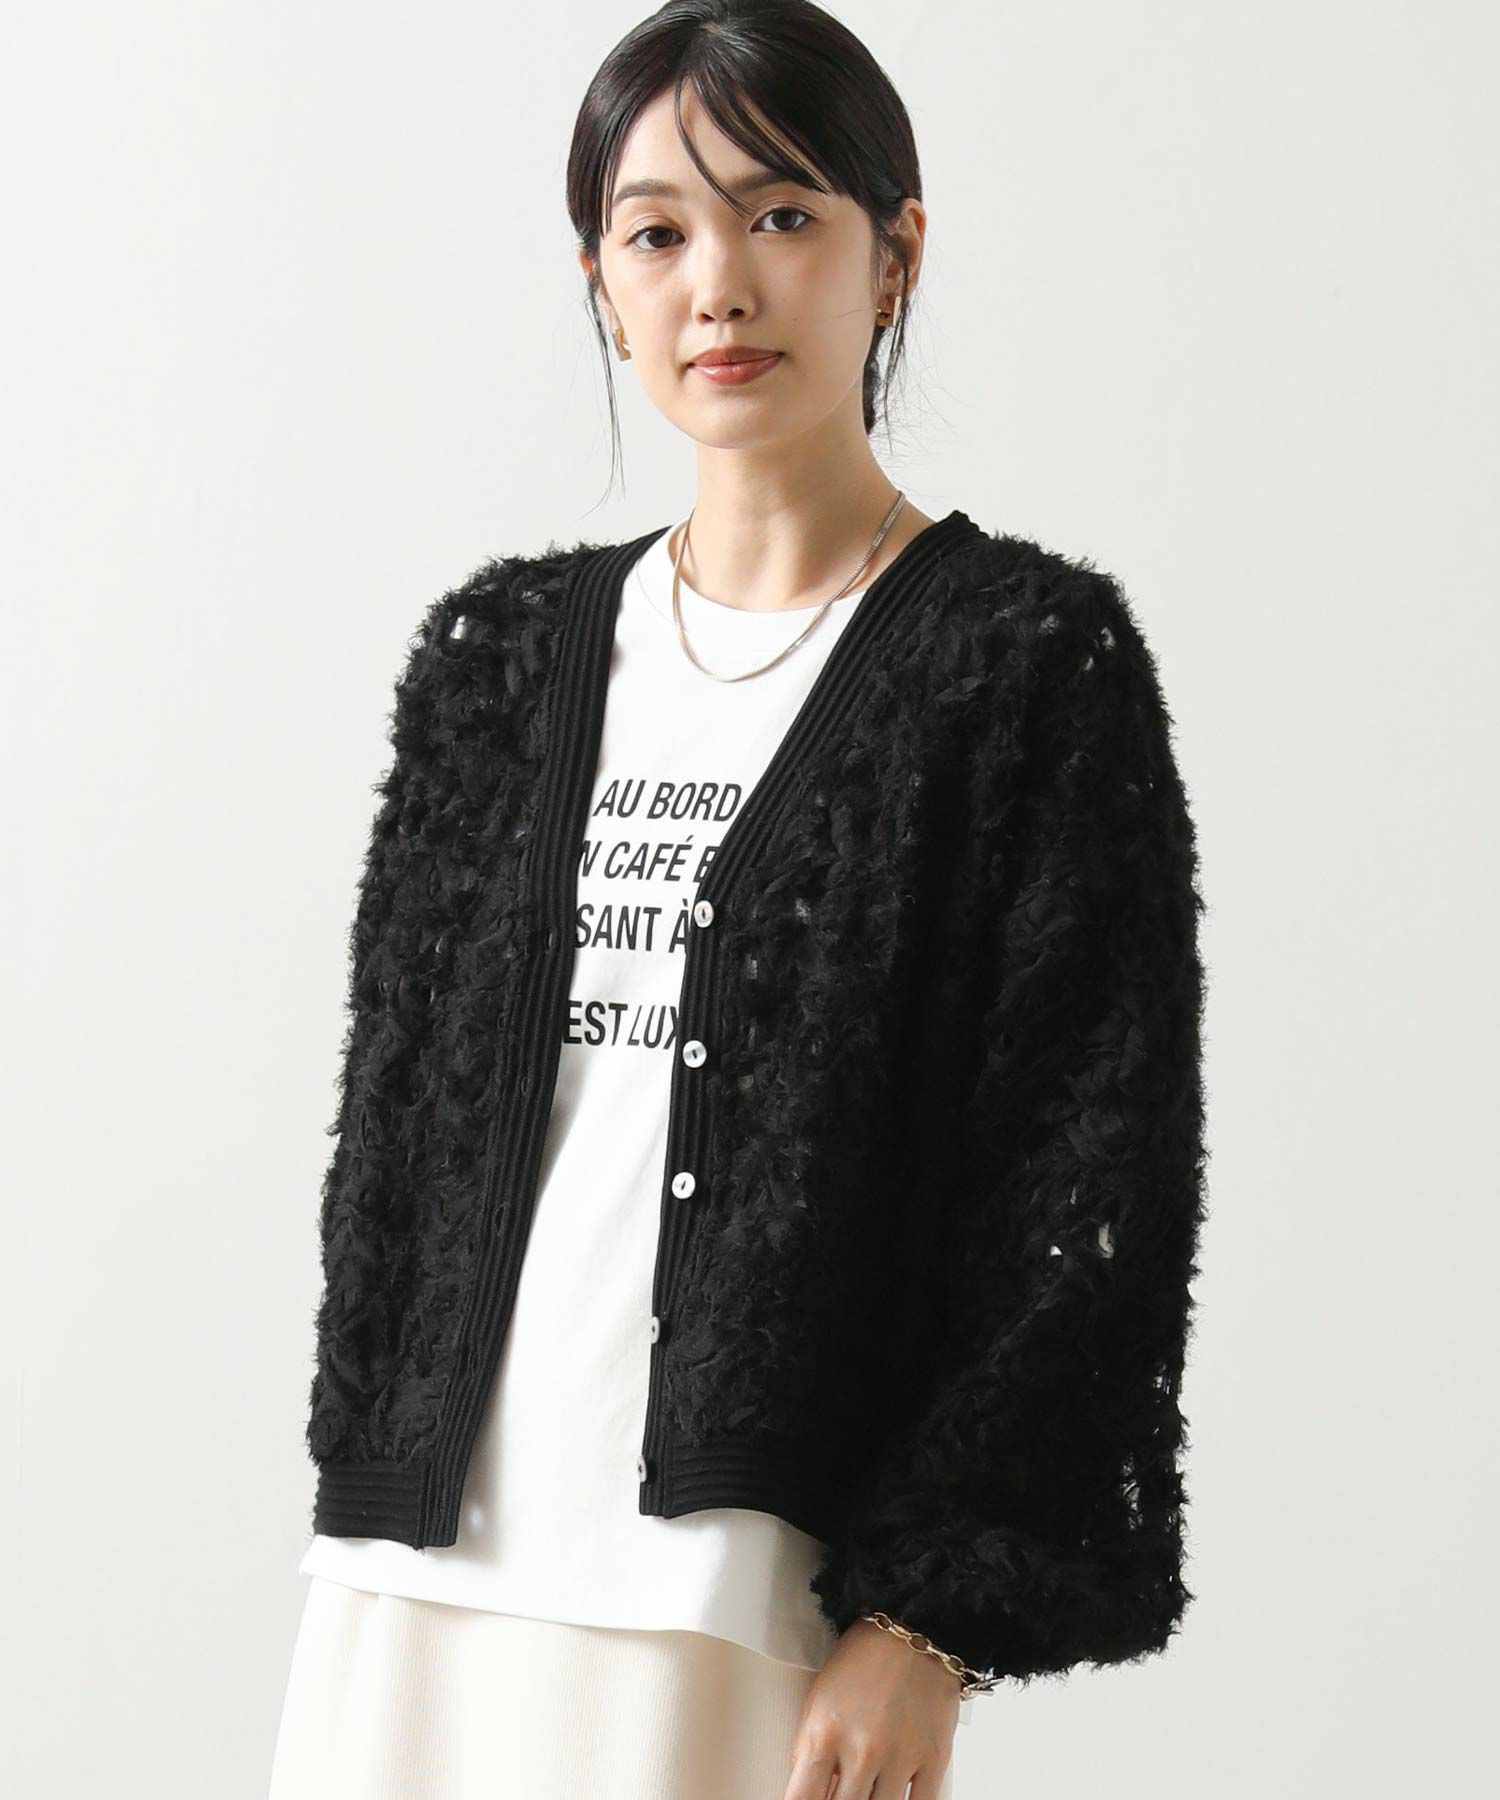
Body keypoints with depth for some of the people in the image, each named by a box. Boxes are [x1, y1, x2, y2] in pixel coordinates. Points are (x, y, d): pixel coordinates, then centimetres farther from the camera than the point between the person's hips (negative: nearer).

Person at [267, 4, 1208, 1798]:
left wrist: (926, 1621, -11)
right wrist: (364, 1492, 11)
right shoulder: (497, 654, 12)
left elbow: (1092, 1178, -6)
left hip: (763, 1582, -4)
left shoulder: (1032, 657, -2)